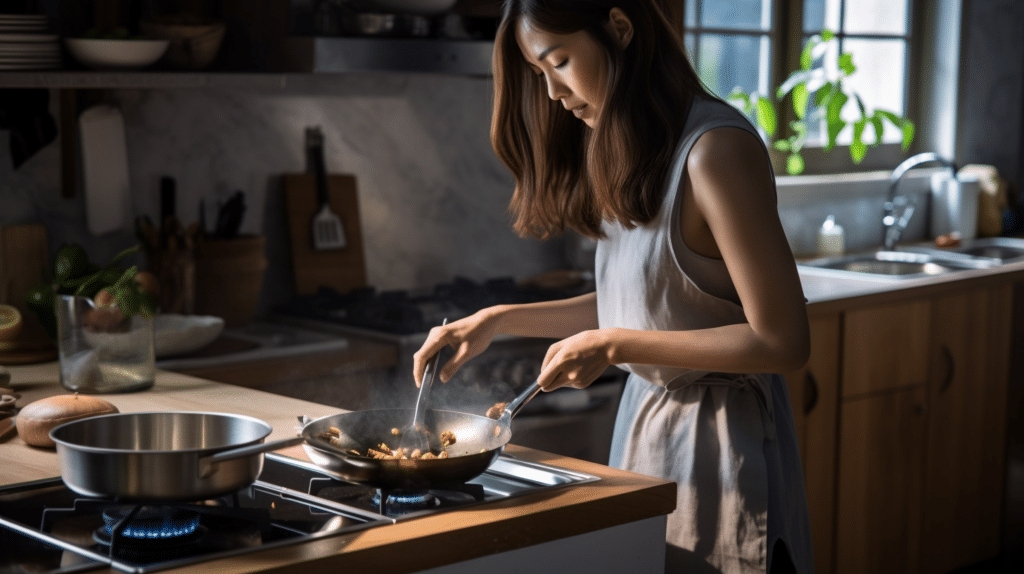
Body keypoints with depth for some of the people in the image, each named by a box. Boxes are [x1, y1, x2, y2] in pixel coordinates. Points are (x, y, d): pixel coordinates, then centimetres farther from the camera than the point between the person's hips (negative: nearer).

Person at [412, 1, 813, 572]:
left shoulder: (717, 149, -21)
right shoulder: (635, 152, 7)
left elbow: (783, 342, -22)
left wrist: (614, 347, -20)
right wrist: (498, 320, 8)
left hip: (719, 437, -8)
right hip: (644, 418, 8)